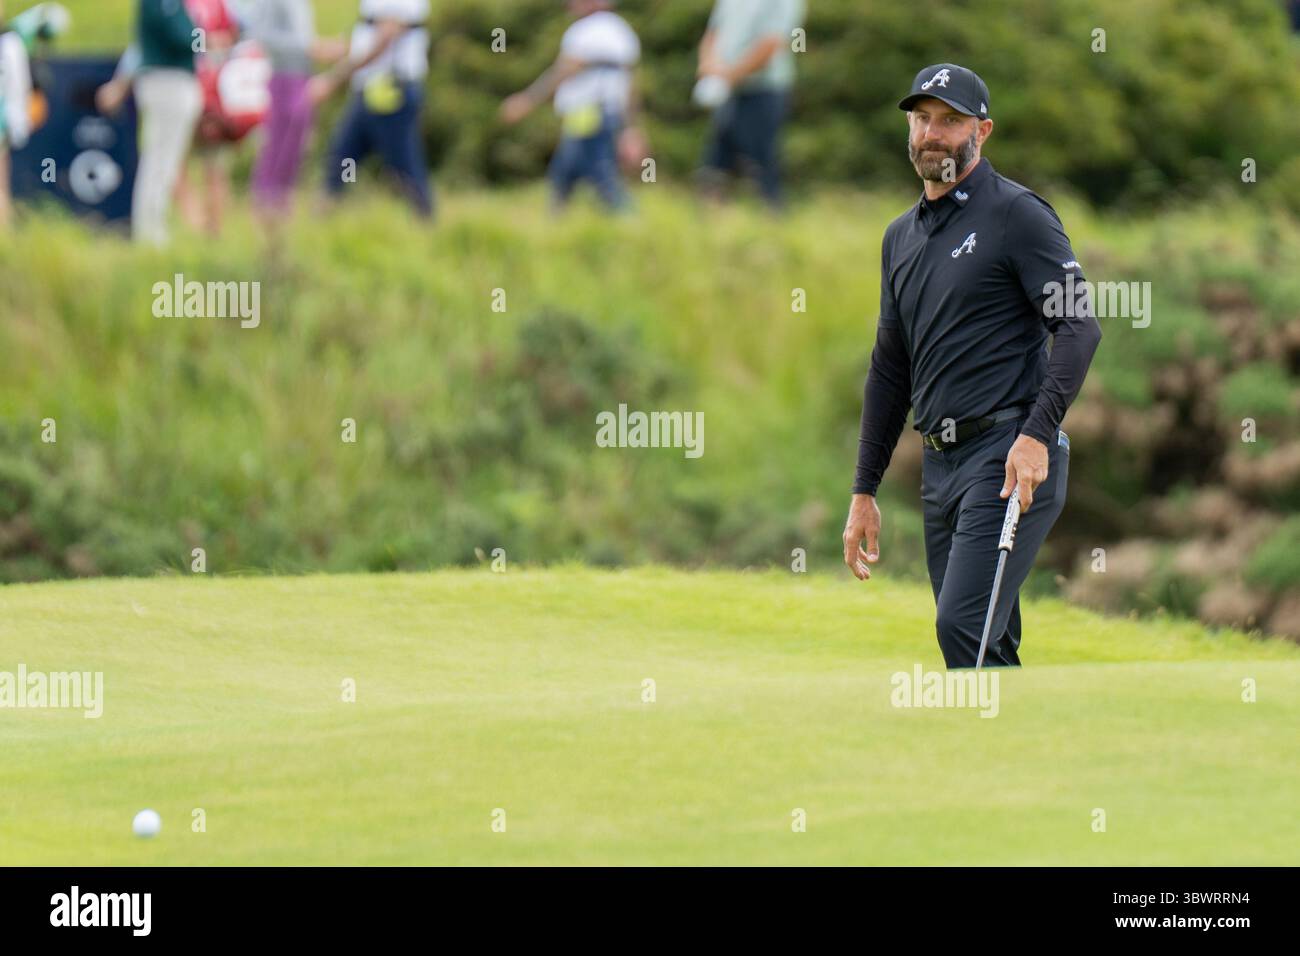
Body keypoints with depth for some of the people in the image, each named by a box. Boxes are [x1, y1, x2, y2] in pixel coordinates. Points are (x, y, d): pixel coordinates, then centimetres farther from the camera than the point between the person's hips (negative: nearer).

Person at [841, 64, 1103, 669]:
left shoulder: (1017, 215, -3)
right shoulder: (902, 237, 20)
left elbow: (1079, 326, -11)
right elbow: (889, 369, 25)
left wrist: (1037, 434, -23)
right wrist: (864, 491, 21)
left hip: (1012, 460, -8)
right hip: (940, 463, 8)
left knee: (963, 625, -19)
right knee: (985, 647, 6)